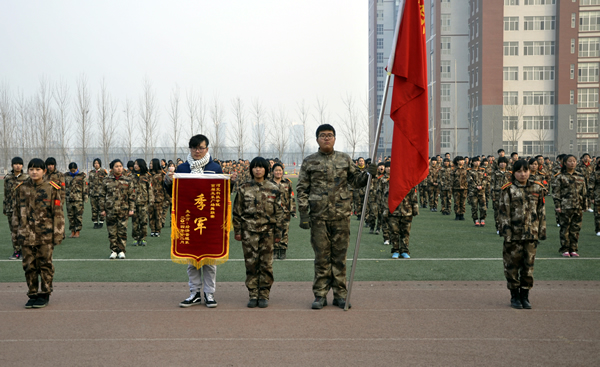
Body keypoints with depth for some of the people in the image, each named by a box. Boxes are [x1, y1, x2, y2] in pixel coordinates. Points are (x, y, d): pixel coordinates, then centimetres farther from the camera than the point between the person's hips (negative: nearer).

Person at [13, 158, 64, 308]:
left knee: (45, 264, 3)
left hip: (45, 234, -2)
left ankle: (44, 295, 13)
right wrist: (17, 229, 13)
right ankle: (32, 294, 16)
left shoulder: (52, 188, -1)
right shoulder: (21, 188, 7)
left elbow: (58, 213, 0)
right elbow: (17, 211, 15)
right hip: (26, 233, 3)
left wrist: (58, 233, -3)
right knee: (29, 266, 6)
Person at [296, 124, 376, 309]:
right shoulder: (309, 162, 5)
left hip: (341, 215, 1)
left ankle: (340, 295, 14)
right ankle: (320, 295, 12)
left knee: (340, 256, 6)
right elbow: (302, 189, 4)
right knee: (321, 257, 3)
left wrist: (368, 174, -7)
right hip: (318, 217, -1)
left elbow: (356, 180, 14)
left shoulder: (344, 159, 10)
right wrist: (303, 214, -3)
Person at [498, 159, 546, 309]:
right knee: (512, 265, 5)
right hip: (513, 235, -3)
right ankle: (514, 296, 18)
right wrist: (506, 232, -12)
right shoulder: (508, 190, -3)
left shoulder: (537, 188, 7)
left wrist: (542, 231, 7)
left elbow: (541, 211, 11)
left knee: (528, 266, 7)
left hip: (531, 235, 3)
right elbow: (503, 212, -5)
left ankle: (525, 296, 20)